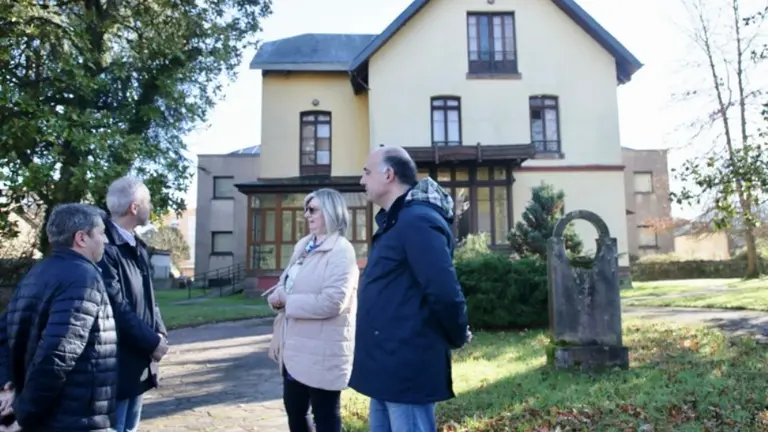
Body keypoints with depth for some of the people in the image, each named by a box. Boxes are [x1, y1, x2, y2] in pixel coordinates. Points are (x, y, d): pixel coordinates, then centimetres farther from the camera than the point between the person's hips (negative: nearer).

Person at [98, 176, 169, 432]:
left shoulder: (138, 247, 12)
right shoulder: (105, 248, -19)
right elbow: (117, 308, -23)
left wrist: (160, 334, 1)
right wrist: (152, 342, -14)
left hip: (140, 361, 9)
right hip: (117, 363, -9)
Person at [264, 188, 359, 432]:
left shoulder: (341, 251, -16)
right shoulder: (303, 246, 10)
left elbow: (332, 302, -26)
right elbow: (289, 284, 18)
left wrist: (287, 301, -16)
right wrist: (278, 295, -6)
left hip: (323, 350, -9)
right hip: (296, 347, 9)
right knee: (294, 408, 21)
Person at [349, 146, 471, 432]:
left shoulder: (417, 221, -19)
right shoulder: (395, 222, 14)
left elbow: (444, 292, -26)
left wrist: (457, 338, -10)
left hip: (406, 368, -10)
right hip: (387, 365, 10)